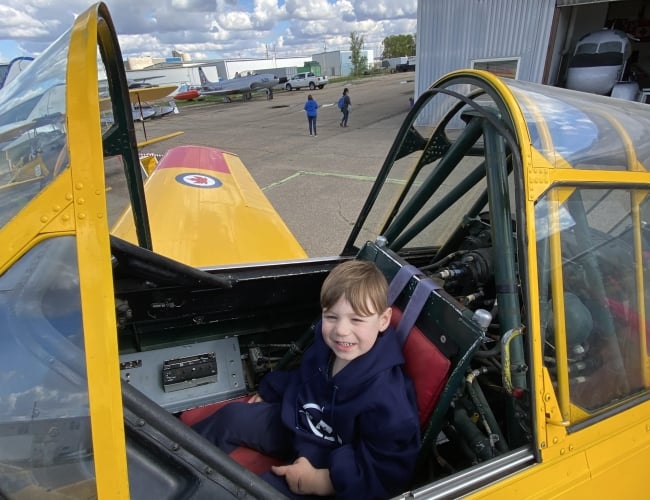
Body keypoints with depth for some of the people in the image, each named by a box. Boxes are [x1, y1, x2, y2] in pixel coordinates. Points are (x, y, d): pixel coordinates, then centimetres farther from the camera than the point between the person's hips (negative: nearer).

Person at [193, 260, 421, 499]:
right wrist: (270, 392, 20)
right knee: (231, 416, 10)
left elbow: (390, 471, -28)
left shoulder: (386, 396, -36)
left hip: (331, 471, -6)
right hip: (298, 425, 7)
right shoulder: (326, 343, -14)